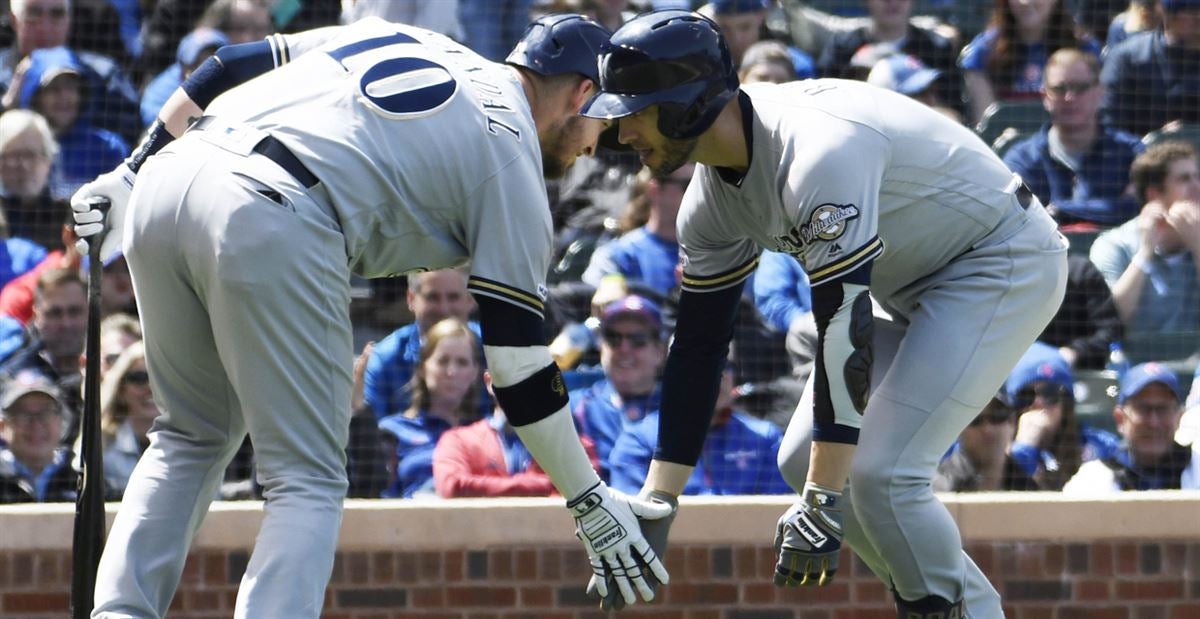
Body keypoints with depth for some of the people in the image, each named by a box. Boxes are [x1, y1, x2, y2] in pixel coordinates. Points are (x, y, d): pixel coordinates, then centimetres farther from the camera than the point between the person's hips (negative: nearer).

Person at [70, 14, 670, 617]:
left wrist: (129, 175, 26)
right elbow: (516, 357, 10)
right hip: (272, 224, -7)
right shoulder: (513, 159, 13)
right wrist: (589, 501, 17)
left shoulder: (396, 35, 30)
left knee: (195, 436, 25)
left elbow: (227, 68, 24)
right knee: (309, 482, 4)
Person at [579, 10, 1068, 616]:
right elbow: (698, 343, 3)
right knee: (805, 459, 8)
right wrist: (655, 503, -1)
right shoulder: (712, 197, -3)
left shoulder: (815, 151, -33)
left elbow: (843, 329, -36)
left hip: (1006, 261, -10)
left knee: (879, 472, -21)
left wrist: (820, 504, -37)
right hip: (913, 286, 10)